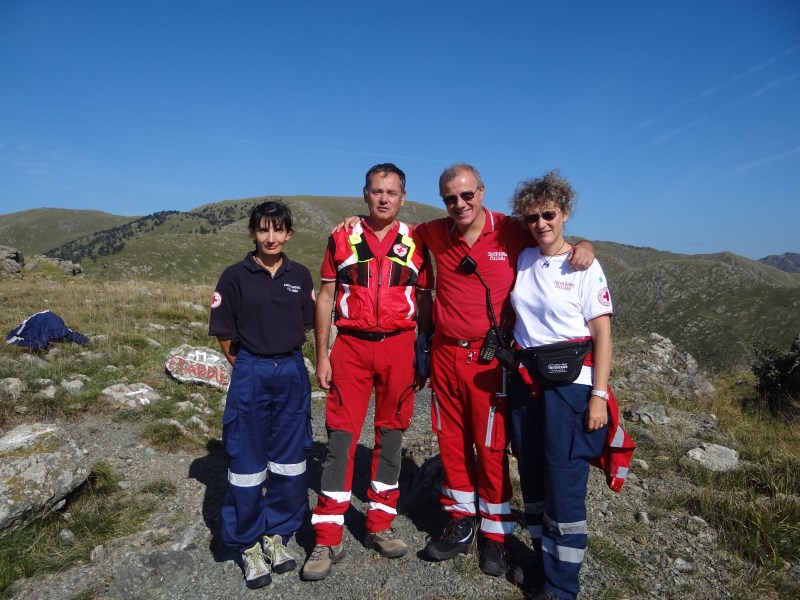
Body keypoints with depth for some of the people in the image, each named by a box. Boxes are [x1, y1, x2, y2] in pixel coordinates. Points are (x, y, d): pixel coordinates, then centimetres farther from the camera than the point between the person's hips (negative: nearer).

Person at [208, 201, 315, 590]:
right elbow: (223, 333, 1)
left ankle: (276, 534, 30)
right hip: (250, 374, -2)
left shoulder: (300, 276, 4)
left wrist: (287, 359, 7)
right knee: (247, 461, 6)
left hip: (292, 374, 3)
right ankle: (249, 544, 24)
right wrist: (248, 367, 3)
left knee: (289, 460, 11)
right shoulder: (236, 276, -4)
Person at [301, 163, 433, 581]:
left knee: (390, 436, 10)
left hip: (399, 347, 1)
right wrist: (322, 355, 0)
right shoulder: (342, 238, 4)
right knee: (341, 438, 1)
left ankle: (380, 525, 28)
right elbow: (325, 298, 5)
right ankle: (327, 540, 13)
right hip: (351, 346, -1)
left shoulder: (415, 243, 5)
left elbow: (424, 302, 9)